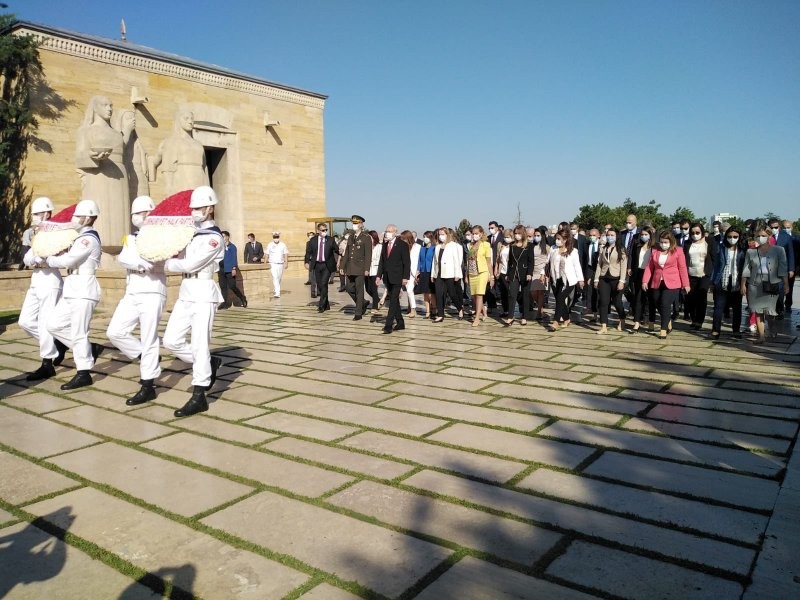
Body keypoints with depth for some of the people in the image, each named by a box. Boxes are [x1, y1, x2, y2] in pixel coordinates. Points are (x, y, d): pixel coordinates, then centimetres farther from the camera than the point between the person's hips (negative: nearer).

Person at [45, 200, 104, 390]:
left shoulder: (88, 239, -14)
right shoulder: (82, 237, 18)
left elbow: (67, 260, -18)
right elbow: (72, 260, 20)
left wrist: (49, 260, 0)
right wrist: (55, 258, 4)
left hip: (84, 291, -10)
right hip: (73, 290, 10)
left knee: (78, 333, -5)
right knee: (54, 325, 11)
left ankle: (84, 374, 4)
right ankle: (90, 349, 19)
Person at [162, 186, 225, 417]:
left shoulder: (214, 237, -11)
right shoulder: (191, 232, 15)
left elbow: (191, 265, -16)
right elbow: (181, 257, 15)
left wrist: (165, 263, -3)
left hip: (204, 294, -8)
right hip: (185, 293, 8)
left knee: (199, 344, -7)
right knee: (171, 341, 6)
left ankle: (198, 398, 0)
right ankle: (210, 364, 26)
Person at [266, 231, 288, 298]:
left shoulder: (283, 245, 3)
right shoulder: (269, 245, 1)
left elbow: (286, 254, 3)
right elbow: (267, 255, 4)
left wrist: (286, 263, -5)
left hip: (280, 264, 2)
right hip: (273, 264, -2)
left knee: (279, 279, 11)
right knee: (275, 278, -14)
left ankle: (275, 290, 31)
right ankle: (277, 293, -20)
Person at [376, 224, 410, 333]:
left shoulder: (402, 245, -6)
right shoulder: (385, 245, 13)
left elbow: (407, 262, -9)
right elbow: (381, 261, 15)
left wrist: (405, 277, -15)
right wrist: (379, 275, 7)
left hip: (397, 278, -7)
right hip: (387, 278, 7)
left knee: (393, 301, -11)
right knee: (394, 300, 12)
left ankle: (388, 325, -13)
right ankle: (400, 322, 22)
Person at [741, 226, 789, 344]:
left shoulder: (778, 250, 3)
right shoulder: (751, 252, 8)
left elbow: (783, 269, 0)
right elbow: (746, 270, 8)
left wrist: (786, 284, -5)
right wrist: (743, 285, 2)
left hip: (772, 284, -2)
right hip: (755, 285, 2)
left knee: (769, 310, -1)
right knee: (758, 311, 1)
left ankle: (771, 329, 29)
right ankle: (761, 336, 7)